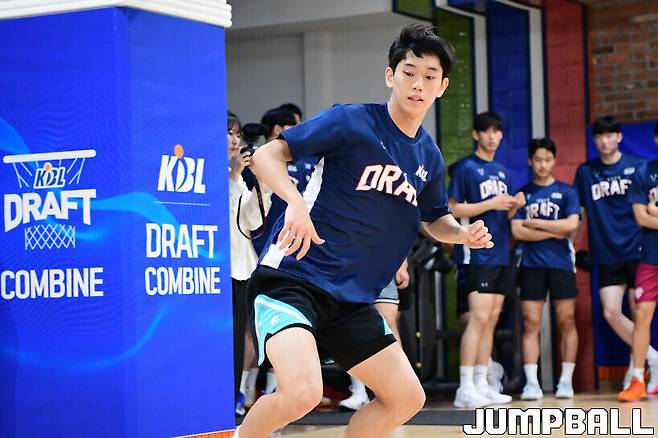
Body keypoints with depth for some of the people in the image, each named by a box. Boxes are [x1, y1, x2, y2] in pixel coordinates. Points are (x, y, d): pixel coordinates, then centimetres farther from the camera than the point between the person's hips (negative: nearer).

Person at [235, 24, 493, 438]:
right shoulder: (351, 122, -10)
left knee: (407, 398, 7)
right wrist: (296, 200, -31)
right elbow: (266, 154, -12)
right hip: (292, 278, -7)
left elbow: (435, 219, 27)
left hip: (352, 298, 7)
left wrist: (464, 233, 5)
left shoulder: (429, 157, 10)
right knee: (303, 393, -28)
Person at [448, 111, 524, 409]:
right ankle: (465, 388, -14)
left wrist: (514, 206, 0)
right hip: (479, 255, -8)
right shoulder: (466, 168, -4)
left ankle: (481, 384, 12)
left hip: (501, 254, 8)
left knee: (491, 320, 8)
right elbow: (454, 210, -9)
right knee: (478, 318, -14)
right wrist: (491, 204, -16)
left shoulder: (502, 171, 17)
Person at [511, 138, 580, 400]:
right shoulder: (522, 194, 9)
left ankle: (566, 381, 5)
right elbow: (517, 232, -1)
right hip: (532, 265, 1)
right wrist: (553, 232, -6)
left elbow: (571, 225, -8)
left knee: (566, 322, -1)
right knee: (531, 324, -4)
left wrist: (534, 223, -6)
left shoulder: (566, 192, 7)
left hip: (561, 264, -1)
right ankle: (531, 383, -3)